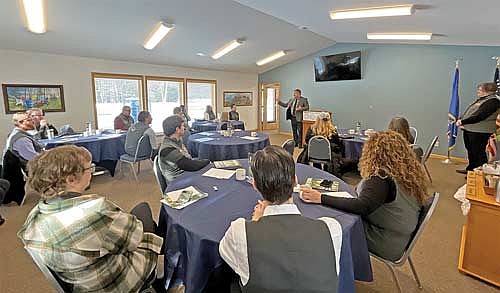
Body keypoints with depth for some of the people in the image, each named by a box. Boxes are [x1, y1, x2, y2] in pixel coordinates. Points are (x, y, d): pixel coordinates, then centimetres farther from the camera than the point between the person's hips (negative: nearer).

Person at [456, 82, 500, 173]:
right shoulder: (481, 99, 16)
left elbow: (479, 116, -23)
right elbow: (468, 112, 17)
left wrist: (463, 122, -20)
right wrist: (460, 120, -1)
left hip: (479, 132, -9)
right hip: (468, 129, 9)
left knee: (478, 153, -1)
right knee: (470, 151, 18)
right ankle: (470, 169, 31)